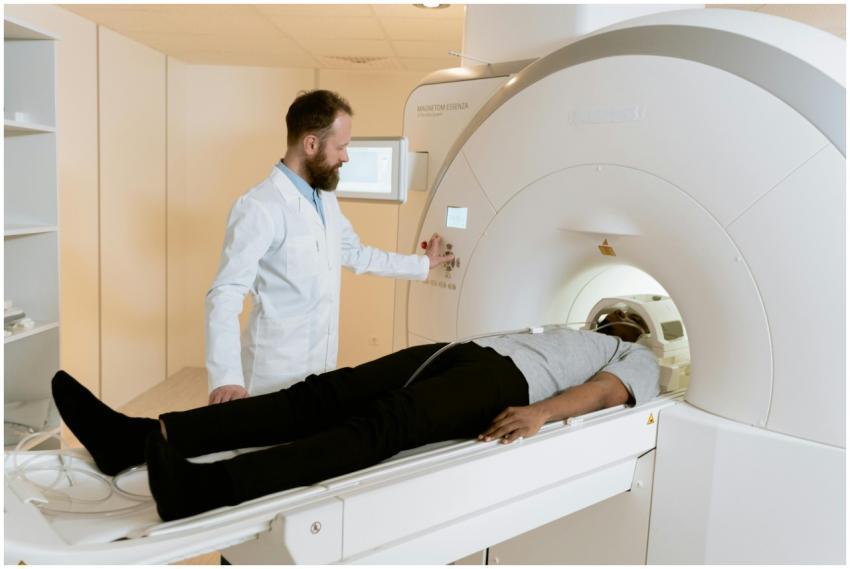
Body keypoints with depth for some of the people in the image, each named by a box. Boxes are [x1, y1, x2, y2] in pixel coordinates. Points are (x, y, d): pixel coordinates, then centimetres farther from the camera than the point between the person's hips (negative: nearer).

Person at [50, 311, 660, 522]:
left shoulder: (640, 361, 20)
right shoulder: (576, 333, 40)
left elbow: (605, 393, -5)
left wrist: (541, 411, -24)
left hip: (512, 379, -6)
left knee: (385, 421, -33)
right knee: (330, 392, -16)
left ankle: (211, 487, -52)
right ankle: (145, 435, -27)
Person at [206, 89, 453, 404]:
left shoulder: (326, 199, 7)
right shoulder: (259, 207, -19)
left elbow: (356, 254, 21)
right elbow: (225, 294, -23)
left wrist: (422, 264, 25)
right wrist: (226, 376, -34)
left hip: (323, 362, 7)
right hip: (278, 369, -7)